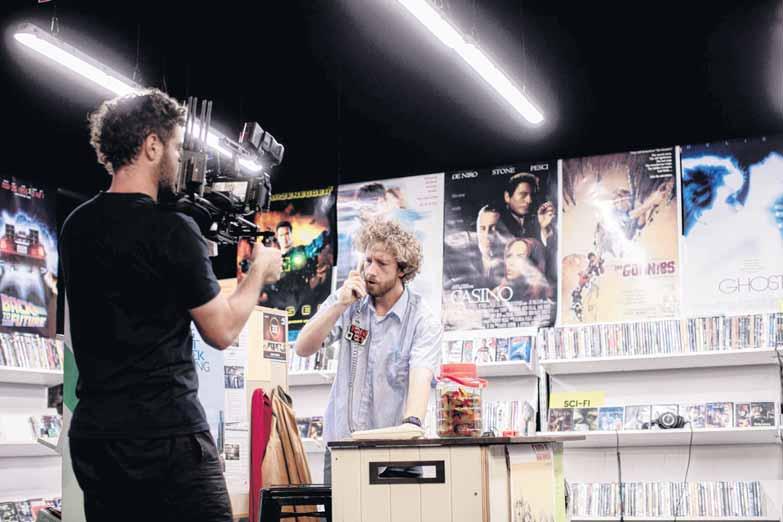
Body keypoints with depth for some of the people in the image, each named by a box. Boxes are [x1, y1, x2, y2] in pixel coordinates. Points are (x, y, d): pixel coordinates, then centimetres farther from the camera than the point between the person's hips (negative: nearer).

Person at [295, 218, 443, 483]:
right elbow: (303, 349, -6)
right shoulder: (347, 300, 2)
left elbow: (420, 379, -23)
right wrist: (341, 305, -18)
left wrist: (411, 423, -43)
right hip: (340, 442, 3)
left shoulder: (424, 322, -9)